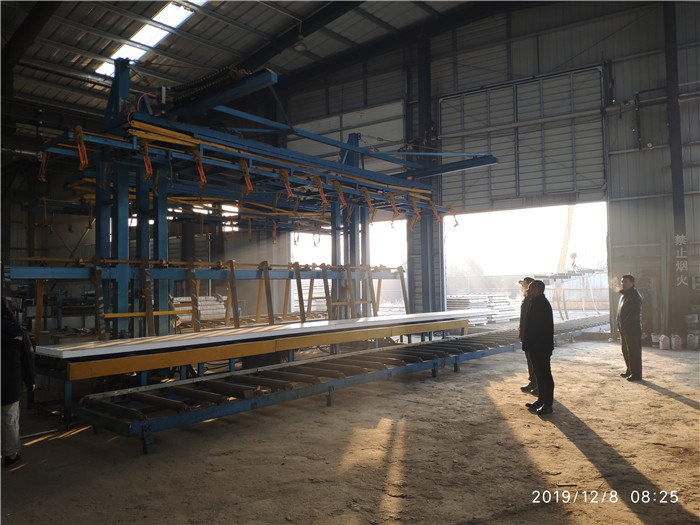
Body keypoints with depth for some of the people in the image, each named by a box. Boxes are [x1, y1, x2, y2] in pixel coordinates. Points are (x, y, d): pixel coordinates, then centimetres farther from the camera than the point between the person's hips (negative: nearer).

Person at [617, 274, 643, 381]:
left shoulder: (635, 295, -15)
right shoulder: (623, 294, 16)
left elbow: (635, 313, -21)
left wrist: (625, 324, -21)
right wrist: (620, 325, 14)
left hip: (633, 329, -10)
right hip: (624, 329, 10)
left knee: (633, 352, -4)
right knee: (626, 351, 17)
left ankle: (636, 374, 2)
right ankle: (629, 371, 29)